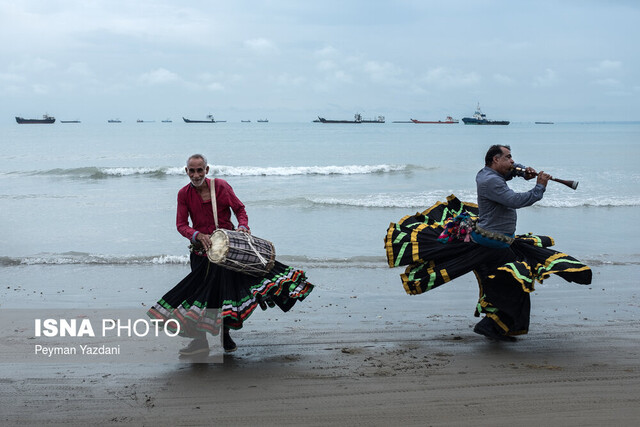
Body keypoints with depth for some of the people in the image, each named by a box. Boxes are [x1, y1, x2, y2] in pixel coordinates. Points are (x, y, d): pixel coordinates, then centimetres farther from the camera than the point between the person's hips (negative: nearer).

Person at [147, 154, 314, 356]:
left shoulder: (221, 186, -6)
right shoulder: (184, 194, -3)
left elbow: (239, 208, 3)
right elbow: (181, 224, -6)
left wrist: (243, 226, -16)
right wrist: (199, 235, -25)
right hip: (201, 250, 1)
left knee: (227, 289, 2)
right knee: (201, 291, 2)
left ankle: (225, 336, 21)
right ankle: (199, 341, 11)